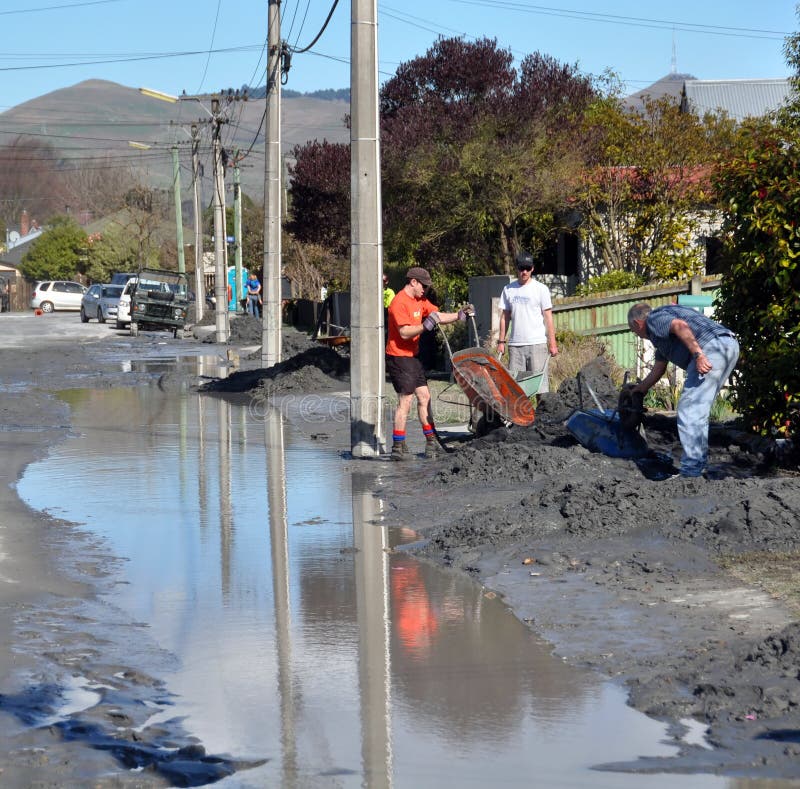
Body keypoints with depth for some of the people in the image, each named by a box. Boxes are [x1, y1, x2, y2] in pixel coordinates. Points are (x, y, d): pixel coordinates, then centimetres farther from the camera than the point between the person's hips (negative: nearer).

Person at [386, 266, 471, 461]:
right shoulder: (399, 303, -17)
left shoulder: (419, 301, 13)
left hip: (413, 356, 10)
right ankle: (398, 448, -5)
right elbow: (404, 332, -24)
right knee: (405, 400, -9)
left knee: (424, 397, 11)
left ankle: (431, 440, 18)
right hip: (399, 357, -10)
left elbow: (438, 316, 13)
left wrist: (458, 315, -2)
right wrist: (425, 326, -34)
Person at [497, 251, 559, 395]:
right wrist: (501, 341, 9)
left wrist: (552, 343, -5)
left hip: (537, 344, -3)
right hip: (515, 344, 3)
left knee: (539, 381, -5)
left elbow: (548, 317, 0)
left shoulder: (541, 289, 1)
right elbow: (505, 317, 15)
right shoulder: (508, 289, 11)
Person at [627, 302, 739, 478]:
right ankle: (700, 462, 24)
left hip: (711, 347, -10)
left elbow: (680, 326, -16)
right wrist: (639, 389, 58)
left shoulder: (654, 319, 6)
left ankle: (690, 473, -13)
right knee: (698, 410, 20)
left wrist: (698, 354, -25)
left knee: (689, 409, -10)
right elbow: (659, 368, 46)